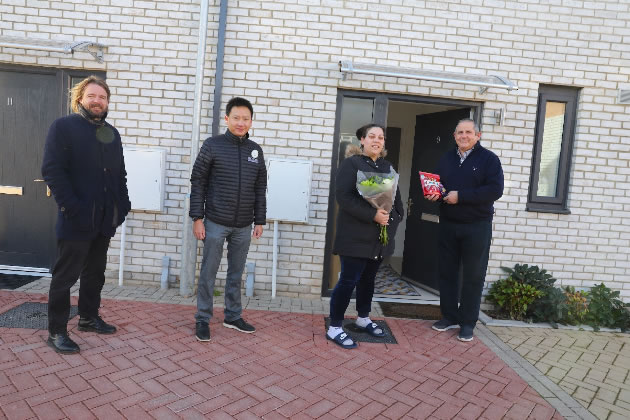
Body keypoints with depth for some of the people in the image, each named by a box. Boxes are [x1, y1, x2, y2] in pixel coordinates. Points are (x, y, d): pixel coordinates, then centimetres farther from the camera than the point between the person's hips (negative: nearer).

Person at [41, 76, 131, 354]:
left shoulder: (112, 133, 15)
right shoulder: (63, 126, -4)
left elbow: (120, 174, 17)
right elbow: (52, 170, -13)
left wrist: (122, 205, 5)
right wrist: (72, 207, -21)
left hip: (105, 219, 6)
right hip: (76, 219, -6)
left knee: (95, 273, 17)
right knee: (65, 276, 2)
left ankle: (89, 318, 32)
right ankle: (56, 331, 13)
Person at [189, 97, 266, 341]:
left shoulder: (255, 151, 7)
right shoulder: (213, 145, -3)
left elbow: (260, 189, 11)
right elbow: (198, 183, -3)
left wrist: (260, 220, 8)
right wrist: (197, 218, -8)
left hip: (243, 226, 3)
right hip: (216, 223, -3)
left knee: (236, 273, 13)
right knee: (208, 272, 5)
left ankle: (233, 316, 27)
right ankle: (202, 319, 19)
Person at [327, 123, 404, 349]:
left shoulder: (387, 167, 14)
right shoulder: (351, 163, -7)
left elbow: (396, 196, 17)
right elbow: (343, 197, -18)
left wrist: (394, 217, -3)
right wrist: (372, 215, -25)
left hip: (380, 236, 7)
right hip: (356, 235, -7)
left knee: (368, 279, 18)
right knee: (348, 280, -5)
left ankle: (363, 319, 36)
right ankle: (334, 328, 7)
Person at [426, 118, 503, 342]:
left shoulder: (489, 159, -4)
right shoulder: (446, 159, 12)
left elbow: (495, 190, -16)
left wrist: (460, 196, -21)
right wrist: (433, 194, -4)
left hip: (477, 226, -5)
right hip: (448, 224, 5)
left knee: (473, 276, 2)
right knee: (447, 272, 9)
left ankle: (467, 322, 13)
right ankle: (449, 316, 23)